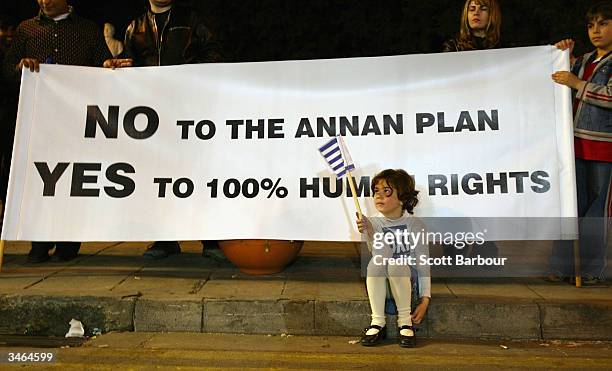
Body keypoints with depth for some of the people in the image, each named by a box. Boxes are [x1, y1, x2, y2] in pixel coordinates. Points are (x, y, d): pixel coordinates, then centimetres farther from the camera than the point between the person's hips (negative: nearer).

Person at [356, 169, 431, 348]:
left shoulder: (415, 224, -8)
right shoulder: (373, 222, -2)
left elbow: (423, 264, -7)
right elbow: (377, 257, -14)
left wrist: (425, 301, -11)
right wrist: (369, 233, -31)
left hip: (406, 281, -2)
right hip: (379, 282, 2)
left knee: (396, 264, -34)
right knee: (382, 248, -29)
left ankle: (405, 322, -15)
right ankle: (378, 322, -23)